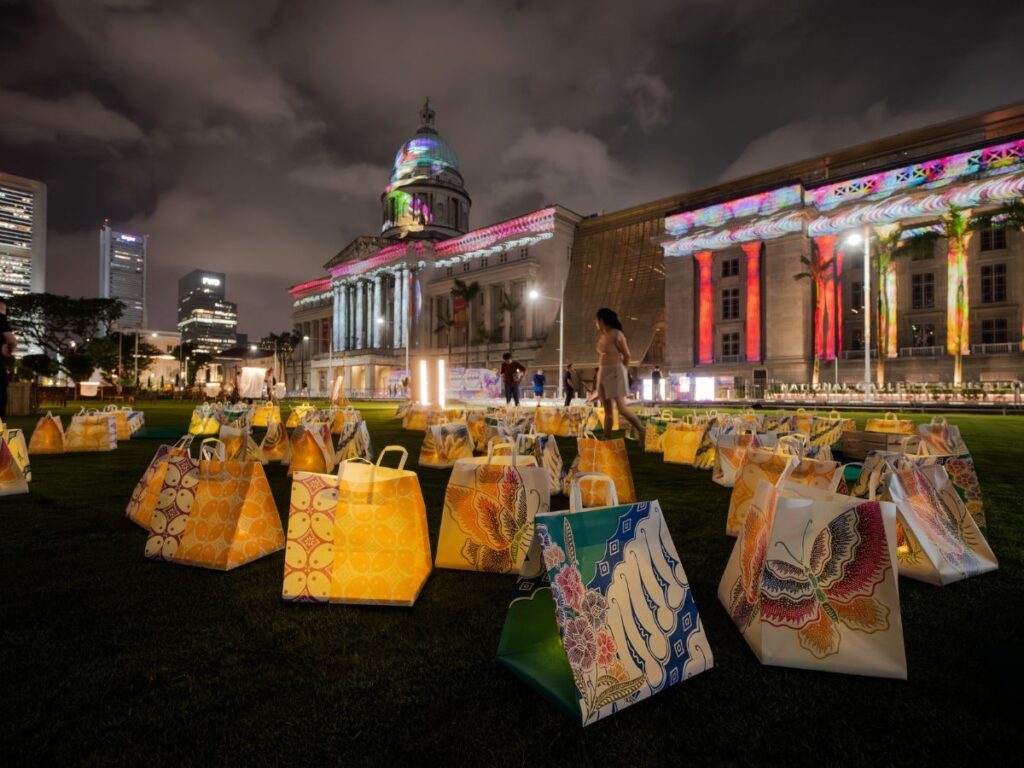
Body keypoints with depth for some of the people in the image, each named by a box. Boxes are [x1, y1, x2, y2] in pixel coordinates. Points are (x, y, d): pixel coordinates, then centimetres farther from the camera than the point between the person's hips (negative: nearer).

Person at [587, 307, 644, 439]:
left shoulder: (616, 334, -9)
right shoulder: (601, 336, 13)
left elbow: (627, 355, -5)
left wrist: (622, 372, 2)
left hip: (615, 372, -8)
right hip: (603, 373, 8)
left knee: (621, 408, -9)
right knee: (607, 410, 8)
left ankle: (642, 431, 6)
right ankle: (606, 439, 11)